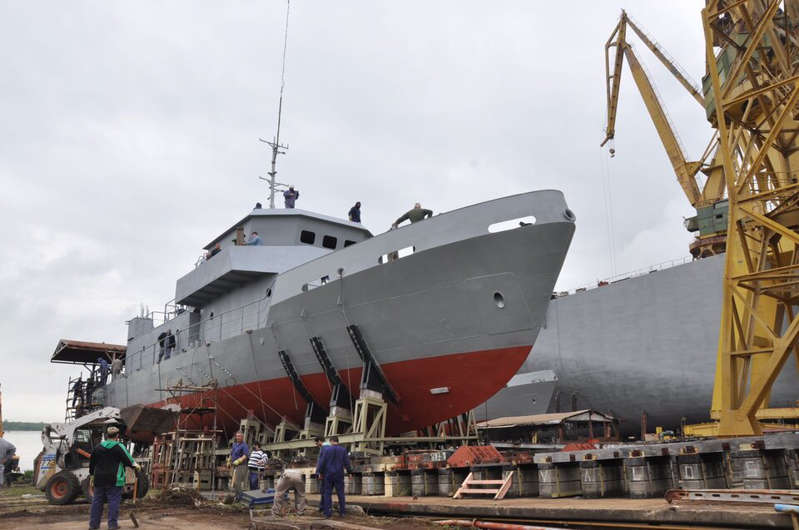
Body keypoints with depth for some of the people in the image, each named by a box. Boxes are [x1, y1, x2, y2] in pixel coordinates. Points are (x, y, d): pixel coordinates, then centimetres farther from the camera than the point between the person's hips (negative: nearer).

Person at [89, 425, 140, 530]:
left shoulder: (98, 447, 7)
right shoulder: (119, 447, -9)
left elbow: (92, 463, 14)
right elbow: (128, 460, -7)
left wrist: (92, 475, 26)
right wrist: (135, 466, 11)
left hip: (99, 479, 5)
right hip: (114, 480, -5)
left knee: (97, 501, 13)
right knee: (114, 501, 0)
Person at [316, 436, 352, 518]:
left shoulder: (325, 449, -3)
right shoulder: (343, 450, -1)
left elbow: (321, 462, -4)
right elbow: (347, 463, -1)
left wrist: (320, 473, 3)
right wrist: (350, 472, 8)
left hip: (328, 475, -1)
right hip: (339, 475, 1)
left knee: (327, 493, 4)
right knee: (340, 493, 6)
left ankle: (327, 512, 1)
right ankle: (342, 511, 5)